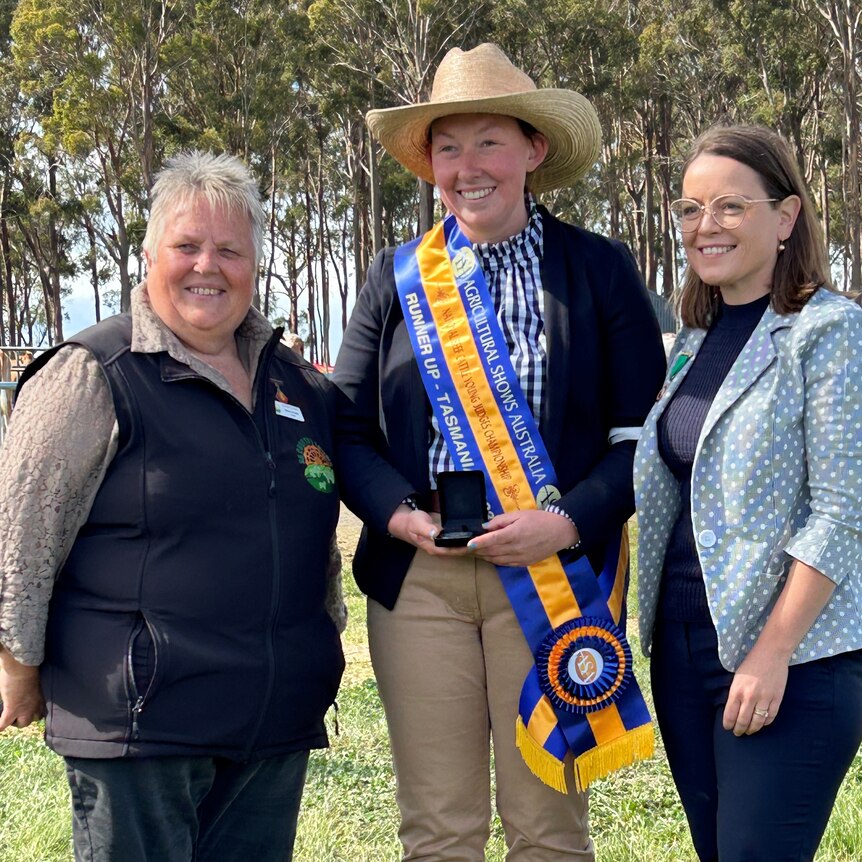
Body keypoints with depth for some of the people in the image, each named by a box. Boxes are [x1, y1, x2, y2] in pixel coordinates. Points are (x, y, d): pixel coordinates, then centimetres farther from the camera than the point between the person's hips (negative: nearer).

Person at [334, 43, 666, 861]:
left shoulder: (600, 269, 3)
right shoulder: (397, 276, 10)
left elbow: (643, 431, 0)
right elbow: (347, 427, 9)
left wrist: (568, 521, -15)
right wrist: (398, 514, -9)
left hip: (553, 576, -2)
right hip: (417, 575, 2)